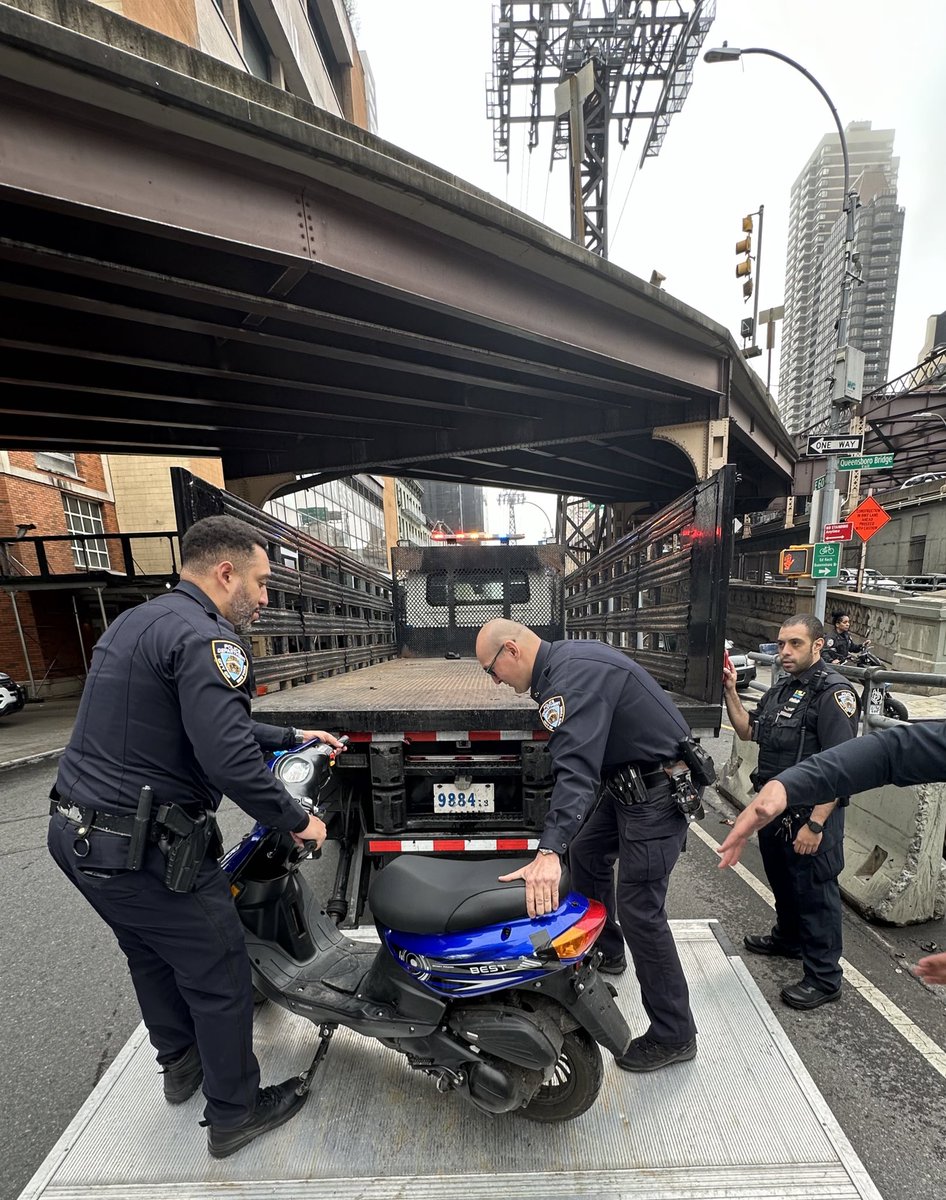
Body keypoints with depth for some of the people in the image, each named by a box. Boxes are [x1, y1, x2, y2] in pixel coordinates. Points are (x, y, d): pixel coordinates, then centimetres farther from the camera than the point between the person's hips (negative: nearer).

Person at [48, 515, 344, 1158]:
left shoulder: (134, 621, 11)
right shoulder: (205, 636, -22)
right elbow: (228, 758, -31)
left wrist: (292, 736, 18)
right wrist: (296, 819, -15)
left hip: (78, 833, 10)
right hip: (146, 851, -10)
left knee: (152, 958, 30)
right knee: (219, 979, 12)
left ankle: (182, 1063, 54)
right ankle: (235, 1113, 35)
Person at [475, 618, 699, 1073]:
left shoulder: (573, 676, -27)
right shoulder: (568, 659, 4)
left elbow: (576, 767, -37)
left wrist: (549, 852, -41)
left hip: (656, 791, -10)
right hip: (629, 778, 10)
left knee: (639, 910, -1)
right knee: (586, 852, 22)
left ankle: (673, 1036, 19)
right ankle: (604, 951, 43)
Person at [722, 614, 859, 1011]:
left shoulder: (833, 693, -19)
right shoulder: (781, 689, 8)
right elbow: (747, 731, 13)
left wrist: (815, 824, -25)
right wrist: (730, 691, 1)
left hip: (811, 813, -8)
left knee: (814, 893, 7)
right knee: (782, 881, 25)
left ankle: (824, 978, 26)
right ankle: (788, 938, 47)